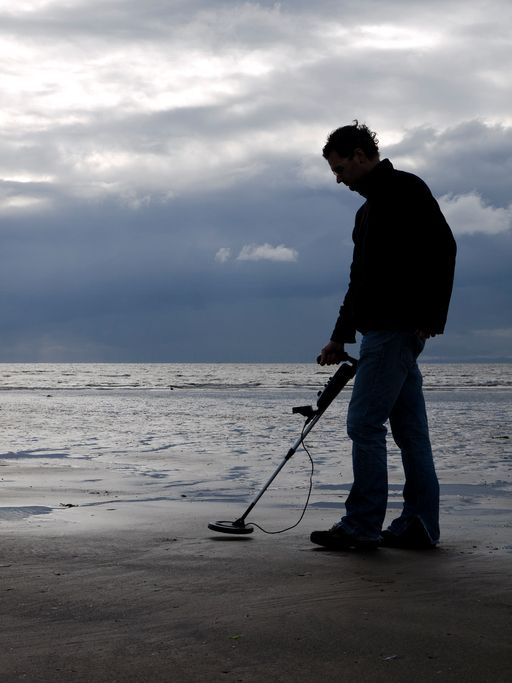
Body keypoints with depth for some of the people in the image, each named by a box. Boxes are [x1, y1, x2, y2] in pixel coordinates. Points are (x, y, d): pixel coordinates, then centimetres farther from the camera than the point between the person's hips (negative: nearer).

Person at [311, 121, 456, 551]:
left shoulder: (405, 189, -6)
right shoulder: (370, 209, 24)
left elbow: (442, 247, -16)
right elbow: (361, 280, 28)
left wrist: (429, 316, -22)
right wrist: (340, 337, 28)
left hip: (395, 328, -10)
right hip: (388, 330, 10)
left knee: (365, 423, -10)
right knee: (410, 429, 8)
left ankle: (362, 526, -6)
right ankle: (419, 525, 11)